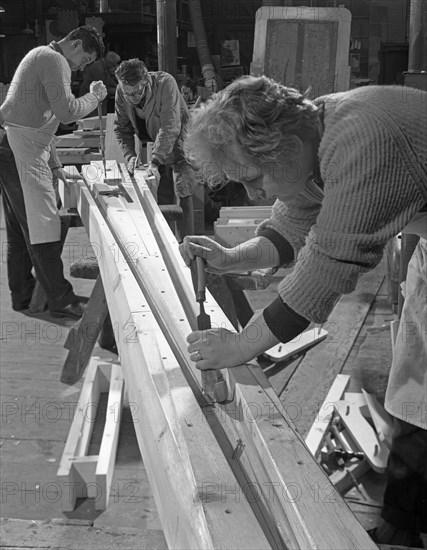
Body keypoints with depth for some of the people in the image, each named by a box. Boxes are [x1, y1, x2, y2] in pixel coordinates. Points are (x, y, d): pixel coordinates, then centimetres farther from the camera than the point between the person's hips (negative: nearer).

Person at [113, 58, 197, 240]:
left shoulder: (165, 83, -31)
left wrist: (154, 162, -41)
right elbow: (121, 128, -5)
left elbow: (170, 129, -35)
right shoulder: (121, 92, -15)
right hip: (152, 141, 5)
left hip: (178, 138, -4)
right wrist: (130, 155, -21)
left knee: (183, 195, -12)